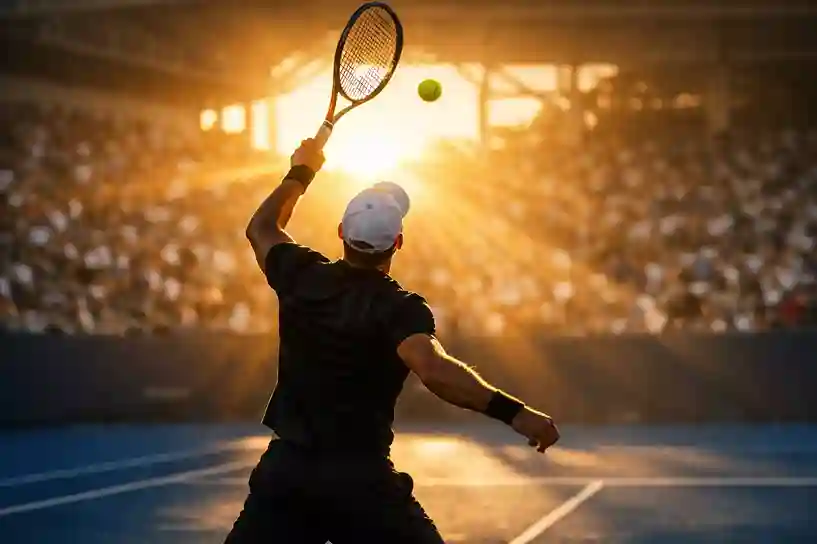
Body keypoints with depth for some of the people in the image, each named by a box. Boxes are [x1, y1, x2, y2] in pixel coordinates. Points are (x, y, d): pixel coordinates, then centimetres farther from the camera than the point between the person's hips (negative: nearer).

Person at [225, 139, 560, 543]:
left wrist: (301, 172, 35)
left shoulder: (304, 278, 1)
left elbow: (261, 228, 23)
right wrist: (511, 411, -38)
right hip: (360, 480, -4)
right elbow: (433, 369, -34)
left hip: (284, 468, 4)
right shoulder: (399, 308, -14)